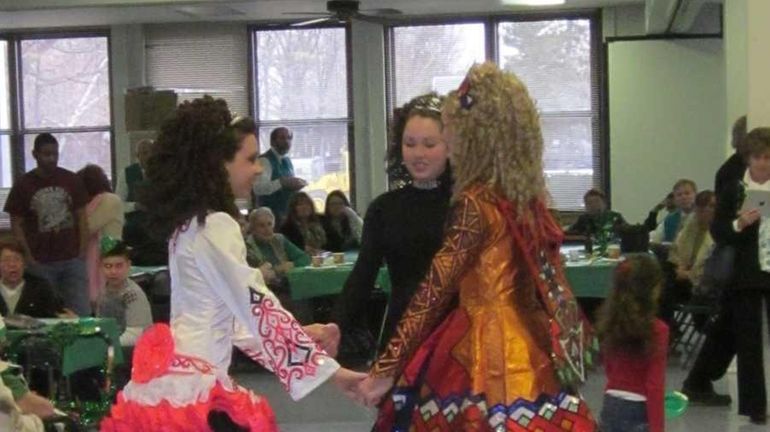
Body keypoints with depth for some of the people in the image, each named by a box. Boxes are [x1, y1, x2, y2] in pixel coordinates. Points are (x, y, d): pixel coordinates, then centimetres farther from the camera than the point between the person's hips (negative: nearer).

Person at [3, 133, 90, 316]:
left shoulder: (71, 180, 3)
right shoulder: (23, 185, -1)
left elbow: (82, 217, 7)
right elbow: (16, 225, 1)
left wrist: (82, 252, -1)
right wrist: (29, 258, -6)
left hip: (73, 259, 1)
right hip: (41, 263, -1)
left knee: (81, 313, 1)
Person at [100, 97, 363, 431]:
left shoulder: (190, 220, 15)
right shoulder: (216, 226, -13)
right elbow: (258, 307, -16)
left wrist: (302, 334, 16)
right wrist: (330, 369, -14)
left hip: (174, 378, 9)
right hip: (191, 386, -9)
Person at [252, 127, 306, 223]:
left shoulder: (287, 161, 15)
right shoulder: (264, 160, -12)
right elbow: (258, 189, -25)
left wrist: (298, 185, 2)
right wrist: (282, 182, -36)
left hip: (289, 211, 8)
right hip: (272, 213, -8)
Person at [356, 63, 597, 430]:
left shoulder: (476, 202, -15)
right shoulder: (527, 197, 8)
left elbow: (435, 291, -18)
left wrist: (386, 369, -17)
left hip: (485, 351, -8)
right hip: (525, 346, 8)